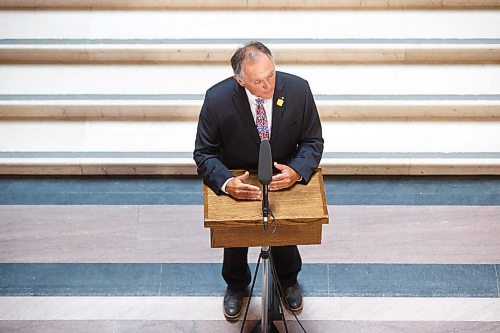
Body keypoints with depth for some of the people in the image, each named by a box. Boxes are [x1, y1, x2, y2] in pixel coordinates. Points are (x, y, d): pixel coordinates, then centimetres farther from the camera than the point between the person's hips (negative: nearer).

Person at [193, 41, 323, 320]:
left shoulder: (298, 89, -22)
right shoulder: (217, 99, -26)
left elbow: (313, 142, -10)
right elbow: (204, 153, -15)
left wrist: (297, 171, -30)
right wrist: (226, 182, -35)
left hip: (285, 175, 1)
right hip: (238, 179, 0)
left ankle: (289, 281, 39)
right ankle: (236, 286, 44)